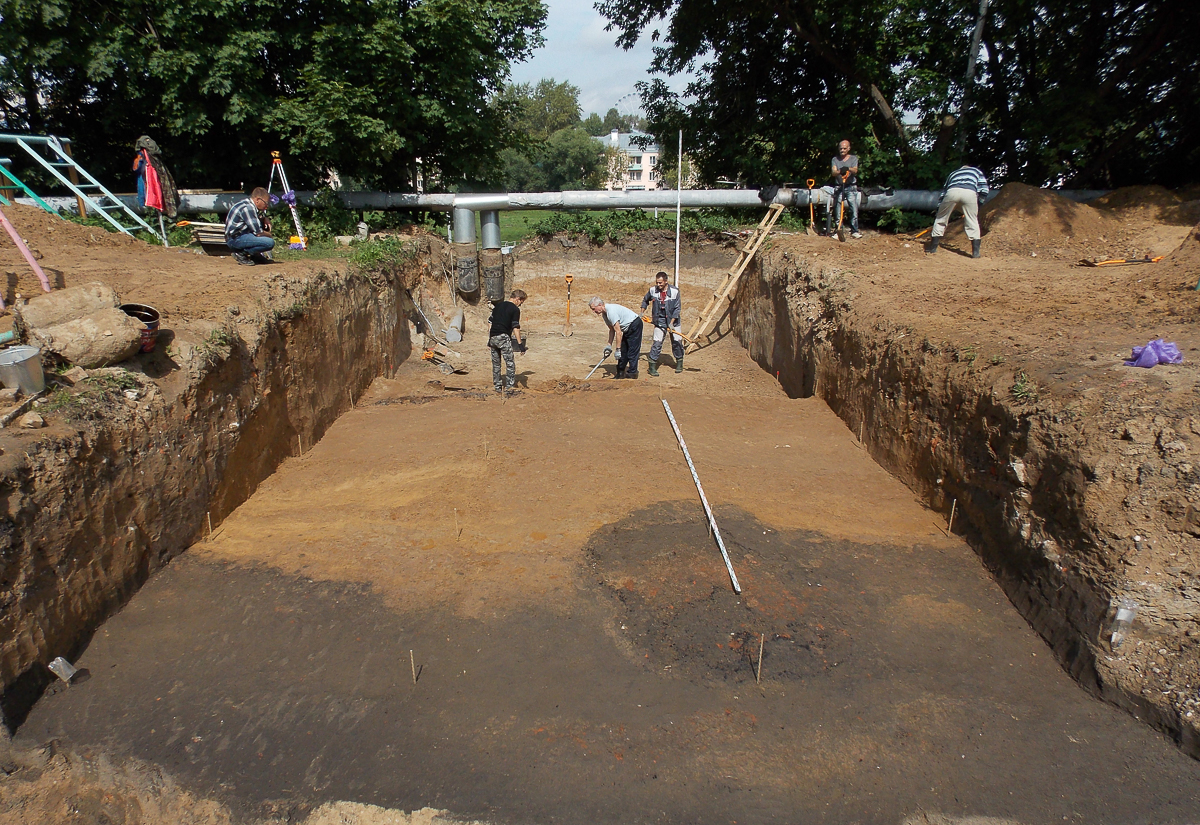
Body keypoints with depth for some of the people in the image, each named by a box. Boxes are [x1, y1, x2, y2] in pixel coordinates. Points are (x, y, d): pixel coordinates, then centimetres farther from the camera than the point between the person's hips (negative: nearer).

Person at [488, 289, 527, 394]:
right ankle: (509, 386, -4)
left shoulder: (498, 305, 16)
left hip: (492, 337, 7)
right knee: (510, 363, 0)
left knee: (495, 363, 14)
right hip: (503, 337, -7)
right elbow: (515, 328, -11)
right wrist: (520, 344, -11)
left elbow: (490, 322, 17)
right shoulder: (515, 309, -3)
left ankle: (497, 386, 18)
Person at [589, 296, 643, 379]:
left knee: (632, 351, -8)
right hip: (627, 328, 10)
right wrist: (609, 345, 6)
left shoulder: (611, 311, -28)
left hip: (635, 325, -10)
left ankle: (632, 374, -2)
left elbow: (618, 332, -29)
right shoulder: (604, 313, 3)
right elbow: (612, 330, 12)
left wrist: (618, 350, -25)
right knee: (623, 351, 10)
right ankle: (620, 374, 16)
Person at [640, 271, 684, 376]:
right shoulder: (653, 290, -5)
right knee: (657, 342, -8)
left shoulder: (674, 291, -12)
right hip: (659, 321, 0)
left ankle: (679, 362, 26)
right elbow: (645, 300, 17)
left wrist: (671, 322, -15)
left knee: (677, 342, 5)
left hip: (673, 320, 0)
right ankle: (652, 366, -1)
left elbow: (677, 308, -10)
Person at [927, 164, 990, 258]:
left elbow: (943, 192, 39)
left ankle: (933, 247, 17)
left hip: (952, 191, 1)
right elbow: (984, 190, 21)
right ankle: (975, 251, 8)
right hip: (970, 192, -1)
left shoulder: (953, 173, 41)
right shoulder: (976, 171, 36)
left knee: (940, 218, 16)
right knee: (972, 222, 11)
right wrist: (977, 204, 28)